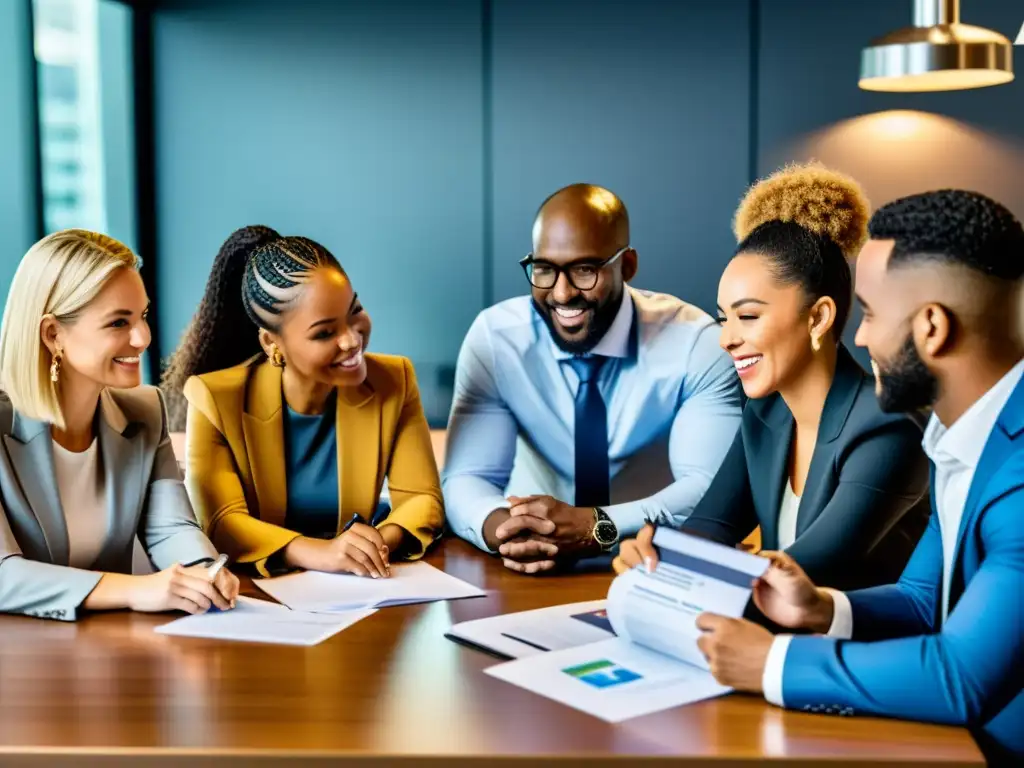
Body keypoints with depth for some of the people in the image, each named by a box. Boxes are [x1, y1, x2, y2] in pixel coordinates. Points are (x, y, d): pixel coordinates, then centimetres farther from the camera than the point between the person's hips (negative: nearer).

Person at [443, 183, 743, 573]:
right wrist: (500, 527, -32)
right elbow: (466, 478, -9)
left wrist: (595, 527, -32)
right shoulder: (494, 337, -7)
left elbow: (712, 488, -17)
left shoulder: (695, 342, -11)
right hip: (533, 579, 0)